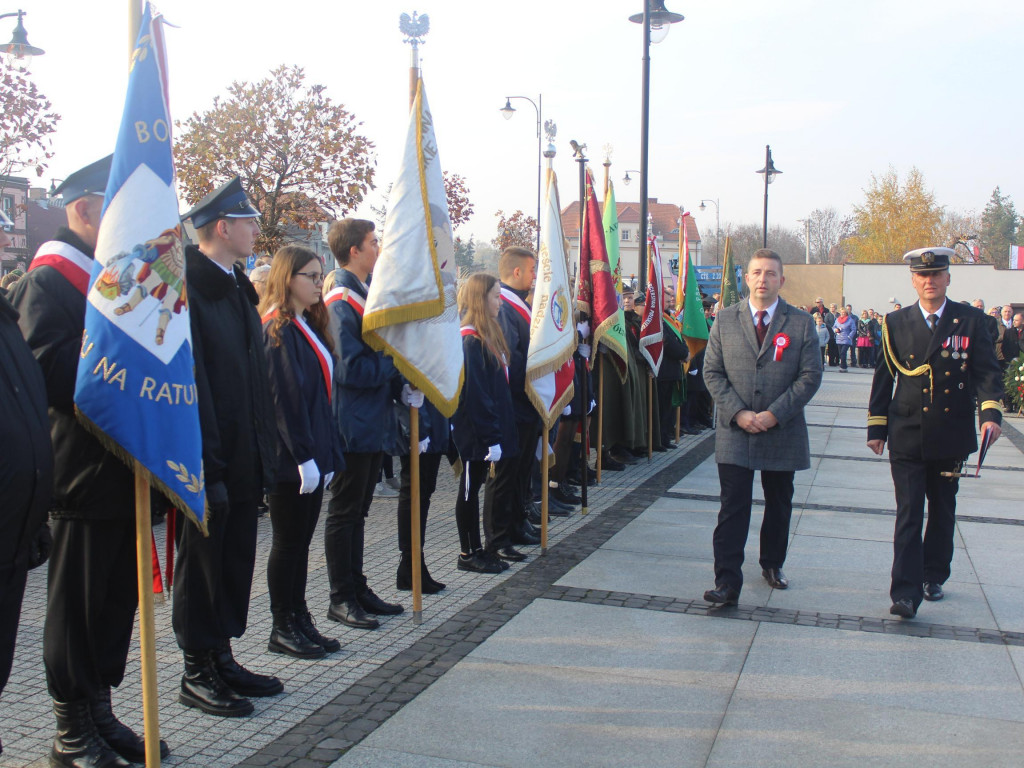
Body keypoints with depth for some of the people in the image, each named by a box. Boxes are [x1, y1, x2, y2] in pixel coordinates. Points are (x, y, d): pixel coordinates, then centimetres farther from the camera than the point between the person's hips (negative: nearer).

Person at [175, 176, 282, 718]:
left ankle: (221, 658, 29)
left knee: (236, 561, 16)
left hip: (245, 459, 9)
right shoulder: (186, 289, -14)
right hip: (209, 462, -9)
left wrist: (266, 449, 13)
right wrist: (205, 463, -22)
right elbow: (187, 381, -20)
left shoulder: (238, 288, 14)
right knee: (202, 563, 4)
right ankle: (197, 673, 18)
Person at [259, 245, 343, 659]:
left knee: (301, 540, 13)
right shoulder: (276, 329, -12)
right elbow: (282, 396, -18)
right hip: (290, 458, -8)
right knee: (288, 541, 1)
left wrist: (325, 453, 13)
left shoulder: (308, 326, 15)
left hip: (312, 454, 8)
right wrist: (302, 455, -20)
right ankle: (282, 629, 12)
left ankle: (299, 620, 21)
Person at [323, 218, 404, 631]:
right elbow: (350, 369, -22)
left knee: (357, 511, 16)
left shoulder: (363, 295, 14)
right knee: (344, 512, 1)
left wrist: (400, 386, 3)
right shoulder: (341, 303, -16)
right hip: (353, 426, -9)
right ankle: (341, 598, 11)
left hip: (370, 424, 9)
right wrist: (396, 366, -12)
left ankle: (358, 588, 25)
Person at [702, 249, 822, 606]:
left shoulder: (801, 323, 1)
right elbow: (712, 372, 1)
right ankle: (727, 583, -3)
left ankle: (772, 564, 36)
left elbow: (811, 375, -4)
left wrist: (774, 414, -14)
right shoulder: (725, 319, 3)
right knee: (733, 508, -5)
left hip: (783, 432, 1)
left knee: (779, 505, 16)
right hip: (735, 430, -1)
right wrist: (737, 413, -12)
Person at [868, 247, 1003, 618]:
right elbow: (883, 378, 6)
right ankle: (906, 592, -6)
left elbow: (987, 372, -3)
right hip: (907, 436, -1)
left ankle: (933, 577, 31)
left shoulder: (971, 320, 1)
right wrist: (876, 428, 3)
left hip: (951, 436, 1)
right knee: (908, 515, -5)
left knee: (943, 511, 14)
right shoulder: (895, 323, 3)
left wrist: (991, 413, -20)